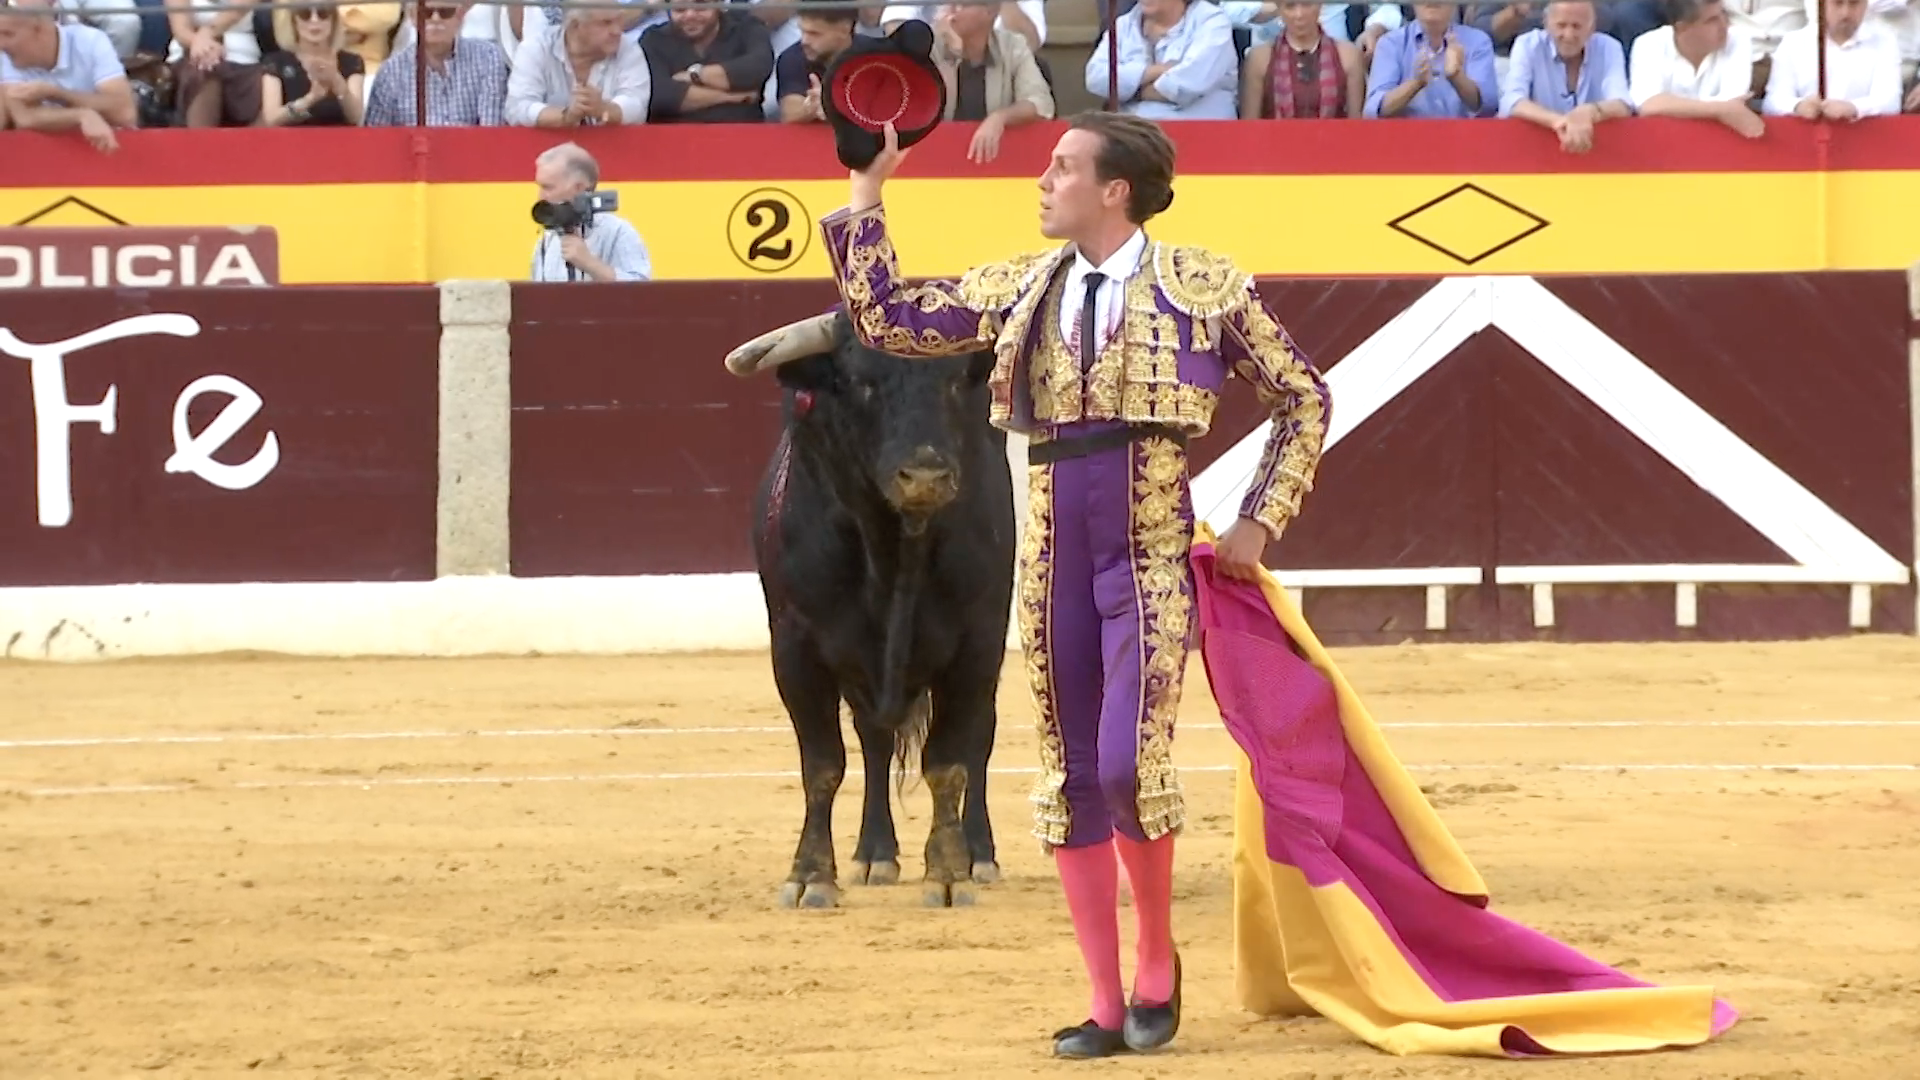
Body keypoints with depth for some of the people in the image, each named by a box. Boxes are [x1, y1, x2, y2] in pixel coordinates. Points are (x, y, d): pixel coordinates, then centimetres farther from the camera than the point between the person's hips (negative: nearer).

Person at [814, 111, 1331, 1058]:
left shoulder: (1203, 289, -2)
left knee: (1128, 766, -16)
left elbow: (1304, 400, 6)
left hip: (1151, 560, -5)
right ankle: (1106, 1006, 12)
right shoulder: (1021, 290, 9)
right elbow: (885, 319, 11)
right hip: (1054, 560, 5)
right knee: (1070, 778, 4)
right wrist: (865, 194, 7)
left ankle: (1157, 963, 8)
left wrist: (1257, 526, 1)